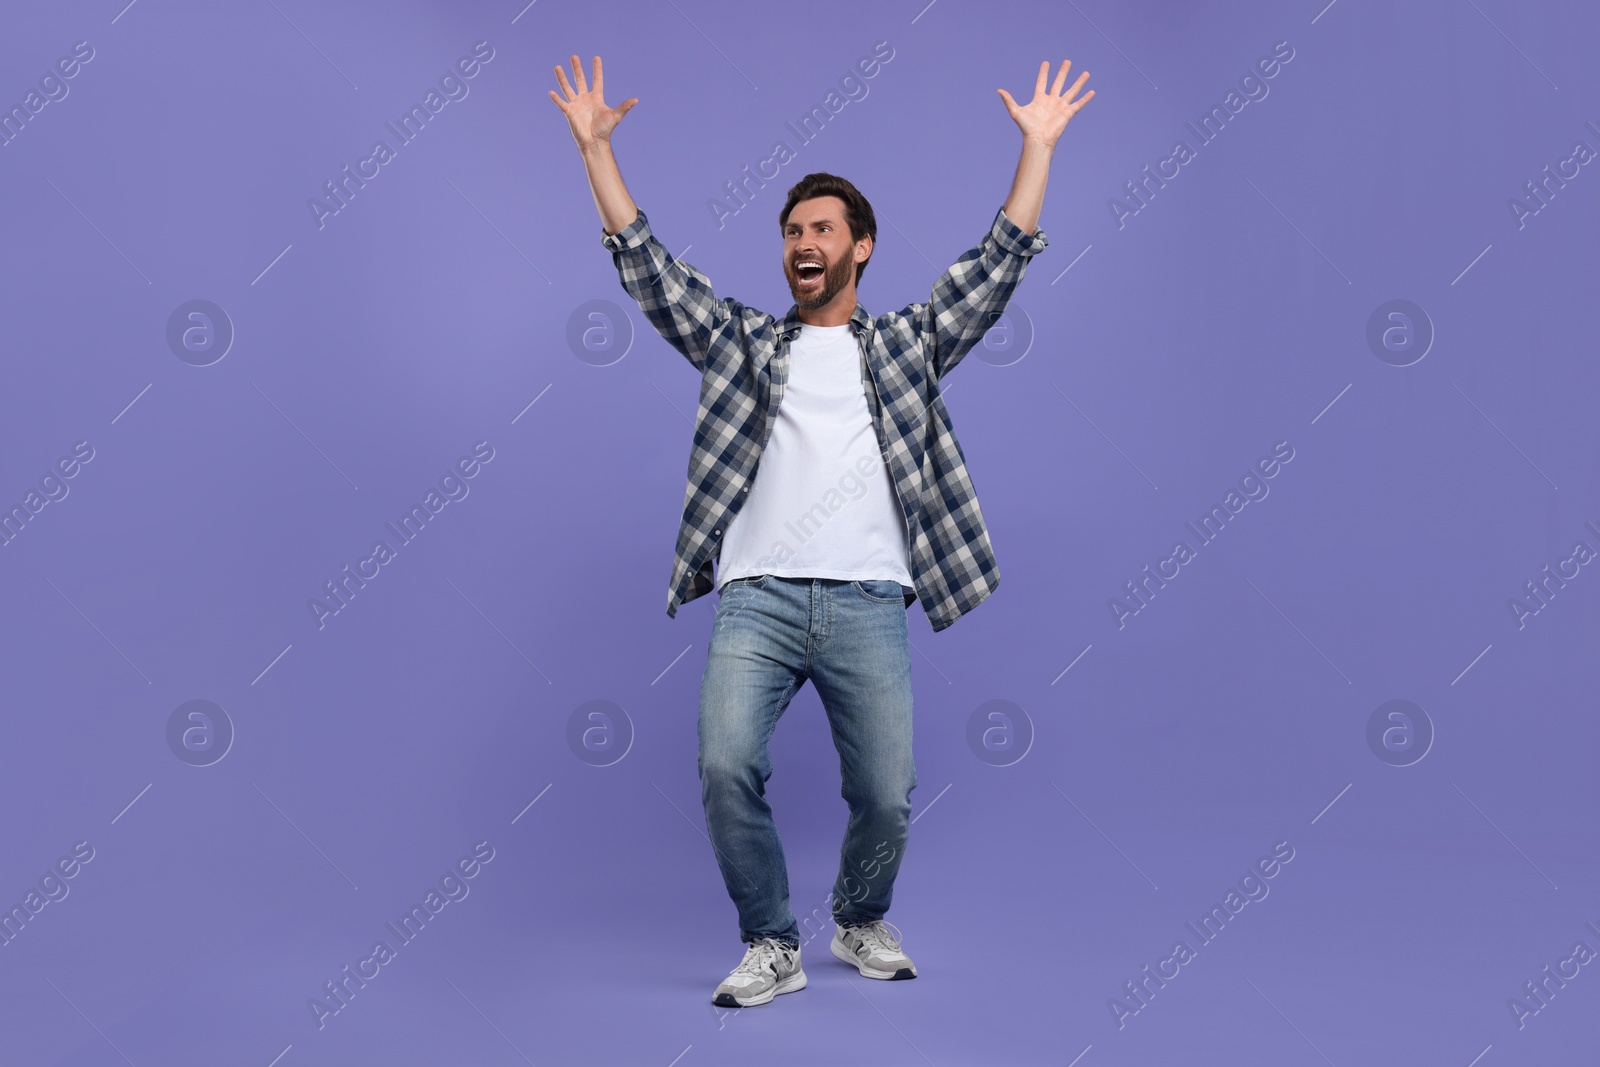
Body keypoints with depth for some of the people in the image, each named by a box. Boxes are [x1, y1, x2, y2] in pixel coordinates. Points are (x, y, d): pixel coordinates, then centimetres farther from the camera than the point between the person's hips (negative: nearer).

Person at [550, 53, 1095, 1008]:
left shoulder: (907, 345, 16)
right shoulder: (742, 341, 17)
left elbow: (999, 265, 12)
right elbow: (646, 265, 13)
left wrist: (1038, 146, 9)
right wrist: (595, 145, 10)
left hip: (868, 604, 0)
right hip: (756, 599, 0)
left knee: (887, 795, -1)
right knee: (728, 769, -17)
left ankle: (862, 922, 30)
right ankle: (773, 946, 5)